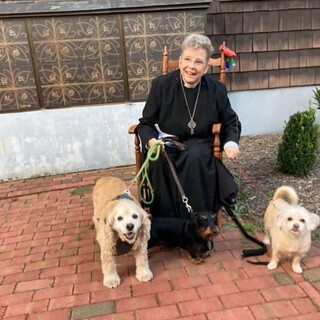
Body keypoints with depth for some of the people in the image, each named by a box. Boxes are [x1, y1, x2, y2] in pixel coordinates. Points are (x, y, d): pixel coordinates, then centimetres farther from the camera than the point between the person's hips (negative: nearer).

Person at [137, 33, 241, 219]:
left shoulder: (216, 89, -1)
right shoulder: (161, 84, -4)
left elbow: (231, 122, 11)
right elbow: (146, 123, 2)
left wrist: (231, 142, -11)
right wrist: (151, 140, -22)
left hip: (199, 144, 1)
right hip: (167, 142, 0)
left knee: (194, 158, -35)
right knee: (159, 161, -34)